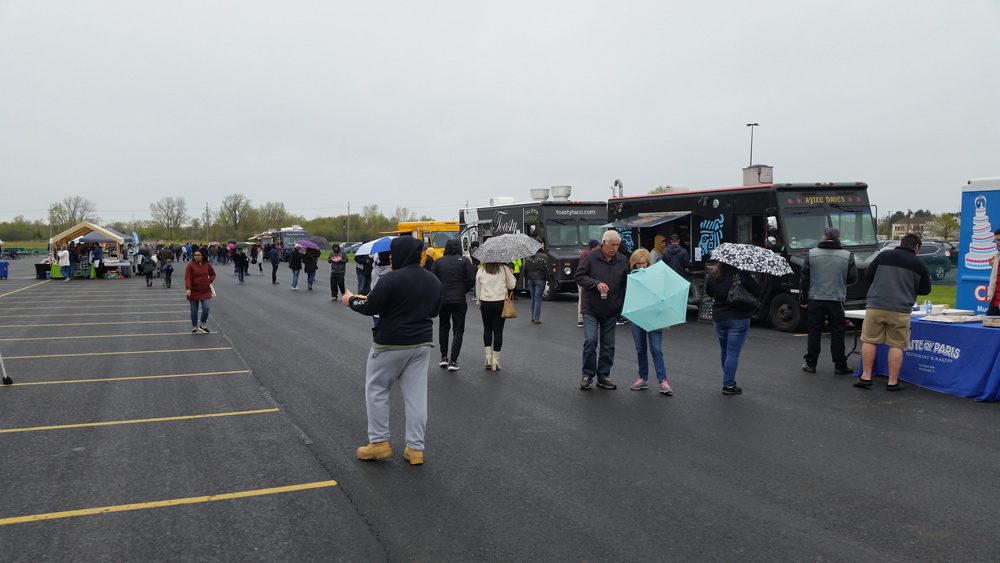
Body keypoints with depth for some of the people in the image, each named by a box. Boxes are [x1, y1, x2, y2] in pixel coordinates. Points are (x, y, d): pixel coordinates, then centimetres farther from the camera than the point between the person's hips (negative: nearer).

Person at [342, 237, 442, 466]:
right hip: (422, 343, 6)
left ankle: (379, 442, 14)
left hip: (390, 344, -6)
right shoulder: (434, 281, 5)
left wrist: (351, 300, 7)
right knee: (416, 395, 7)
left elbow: (370, 308, -12)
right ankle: (415, 448, 10)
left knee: (376, 390, 11)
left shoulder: (391, 279, -18)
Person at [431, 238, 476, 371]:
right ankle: (453, 361, -3)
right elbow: (472, 279, -9)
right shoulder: (464, 260, -5)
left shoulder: (438, 261, 0)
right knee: (458, 330, 4)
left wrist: (439, 292, 11)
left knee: (443, 327, 20)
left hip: (442, 300, 2)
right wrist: (463, 290, 7)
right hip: (459, 300, -2)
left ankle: (444, 357, 20)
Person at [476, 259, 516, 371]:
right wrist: (511, 273, 18)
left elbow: (478, 290, 6)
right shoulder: (504, 269, -4)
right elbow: (512, 285, 3)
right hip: (500, 303, -1)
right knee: (498, 331, 4)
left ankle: (488, 356, 9)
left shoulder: (480, 272, 0)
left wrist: (478, 302, 20)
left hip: (485, 303, 1)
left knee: (487, 329, 17)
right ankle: (495, 360, 6)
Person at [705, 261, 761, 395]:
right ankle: (728, 385, 0)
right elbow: (757, 292, -9)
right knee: (733, 352, -1)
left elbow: (709, 293, 13)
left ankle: (729, 380, 29)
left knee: (724, 351, 18)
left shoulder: (712, 277, -3)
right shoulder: (742, 275, -15)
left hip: (718, 318, 4)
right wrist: (753, 280, 7)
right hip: (738, 318, -4)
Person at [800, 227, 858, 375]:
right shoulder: (847, 255, -4)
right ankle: (840, 365, 10)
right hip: (836, 300, 0)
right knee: (837, 333, 6)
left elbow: (804, 278, 0)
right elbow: (853, 278, 0)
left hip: (815, 300, 1)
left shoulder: (812, 254, -3)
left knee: (814, 332, 7)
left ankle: (810, 364, 10)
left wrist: (803, 298, 7)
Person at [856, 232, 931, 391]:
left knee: (869, 341, 7)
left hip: (876, 306, 1)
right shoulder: (919, 264, 5)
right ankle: (893, 382, 6)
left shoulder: (884, 255, 5)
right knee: (896, 345, 4)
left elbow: (867, 275, 9)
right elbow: (925, 289, 13)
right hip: (900, 310, 0)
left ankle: (866, 377, 7)